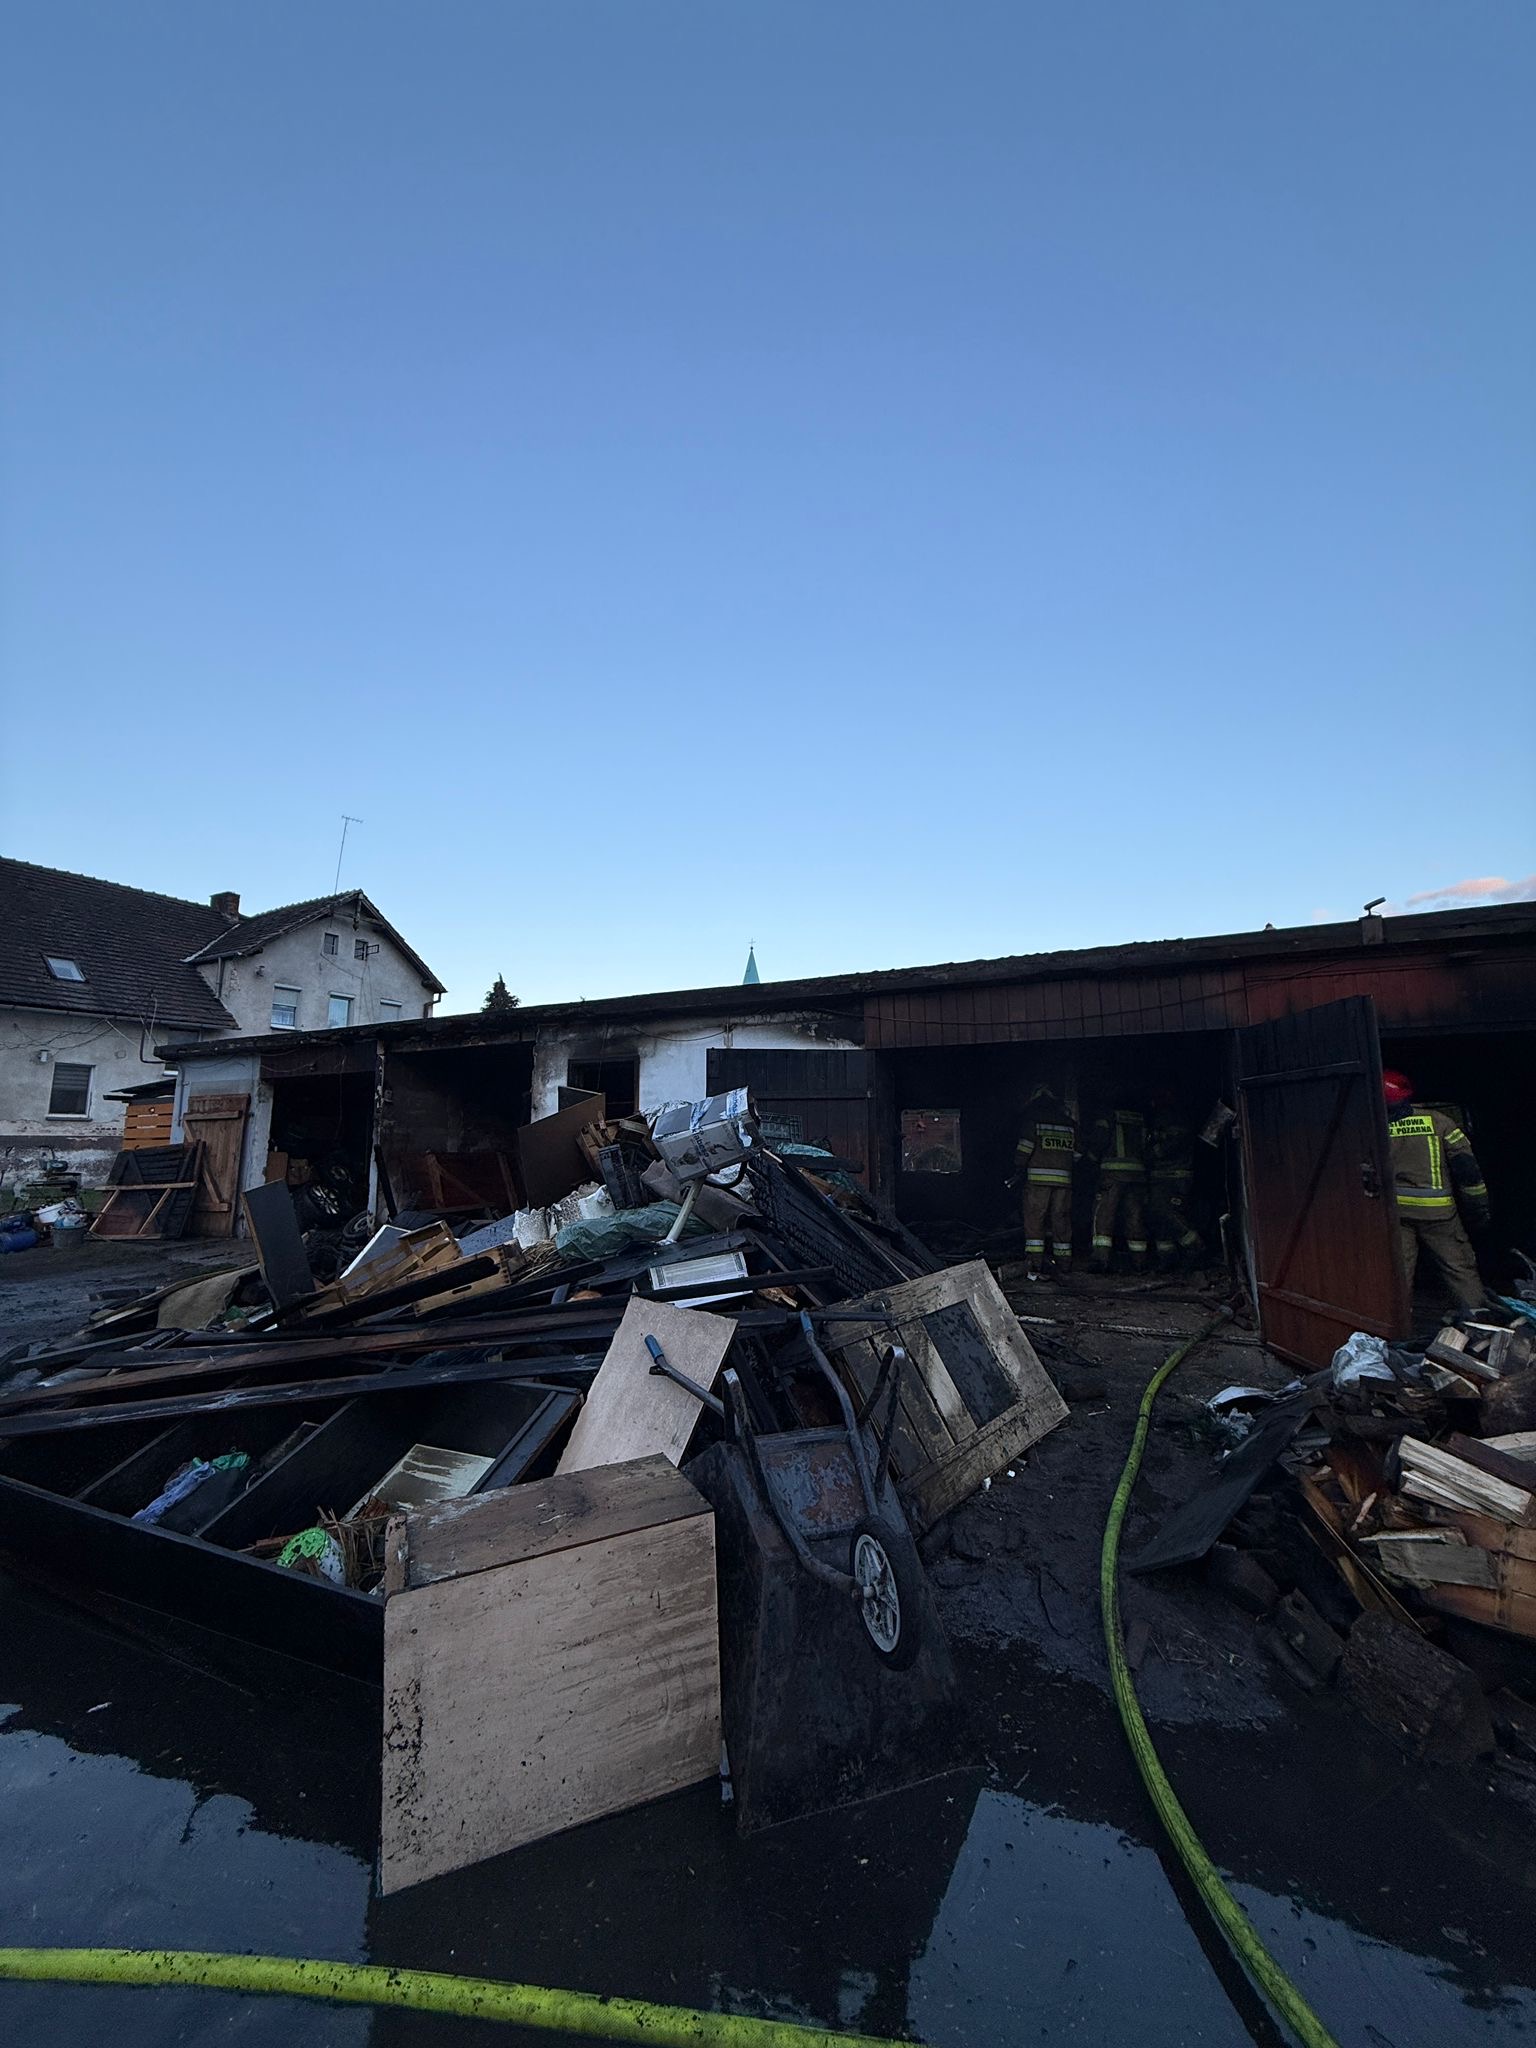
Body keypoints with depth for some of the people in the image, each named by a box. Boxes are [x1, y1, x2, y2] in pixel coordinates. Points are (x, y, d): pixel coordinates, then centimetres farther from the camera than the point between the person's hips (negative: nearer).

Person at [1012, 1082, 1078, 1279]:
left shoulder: (1033, 1120, -1)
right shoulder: (1070, 1124, 14)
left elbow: (1024, 1148, -9)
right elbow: (1075, 1154, 16)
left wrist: (1017, 1171, 1)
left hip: (1038, 1179, -4)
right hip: (1064, 1180, 4)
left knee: (1034, 1221, 1)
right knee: (1061, 1222, 10)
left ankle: (1035, 1266, -4)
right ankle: (1063, 1267, 12)